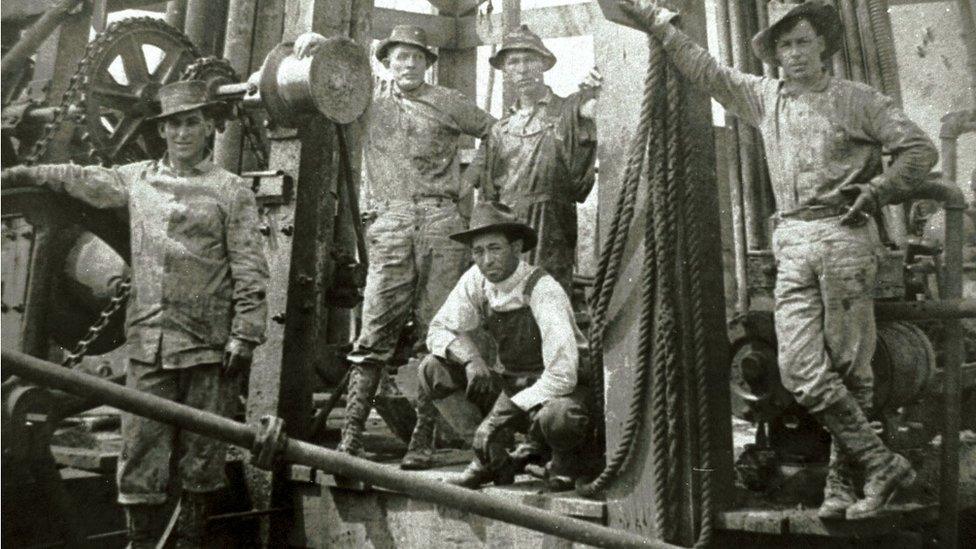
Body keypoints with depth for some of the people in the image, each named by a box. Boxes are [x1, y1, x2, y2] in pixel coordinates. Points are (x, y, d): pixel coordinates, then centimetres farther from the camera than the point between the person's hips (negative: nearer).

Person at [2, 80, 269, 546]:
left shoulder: (232, 191, 2)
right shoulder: (134, 180, 13)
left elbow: (250, 272, -2)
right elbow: (78, 179, 26)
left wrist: (244, 335, -8)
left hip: (210, 345, -2)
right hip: (147, 342, 3)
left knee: (202, 451, 6)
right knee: (141, 446, 3)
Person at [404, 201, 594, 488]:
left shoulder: (542, 289, -25)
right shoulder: (476, 279, -8)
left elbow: (562, 375, -30)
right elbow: (439, 330, -2)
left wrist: (504, 412, -31)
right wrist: (471, 357, -23)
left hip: (553, 389, -5)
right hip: (509, 383, 6)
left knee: (557, 419, -40)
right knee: (433, 370, -13)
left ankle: (567, 457, -1)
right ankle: (492, 457, -1)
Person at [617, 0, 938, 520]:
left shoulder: (857, 99, 7)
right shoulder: (763, 97, 16)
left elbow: (919, 149, 6)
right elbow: (702, 67, 22)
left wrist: (876, 191, -8)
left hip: (845, 236, -3)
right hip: (792, 244, 3)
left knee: (848, 365, 0)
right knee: (800, 370, -7)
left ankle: (843, 480, 11)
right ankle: (881, 463, 5)